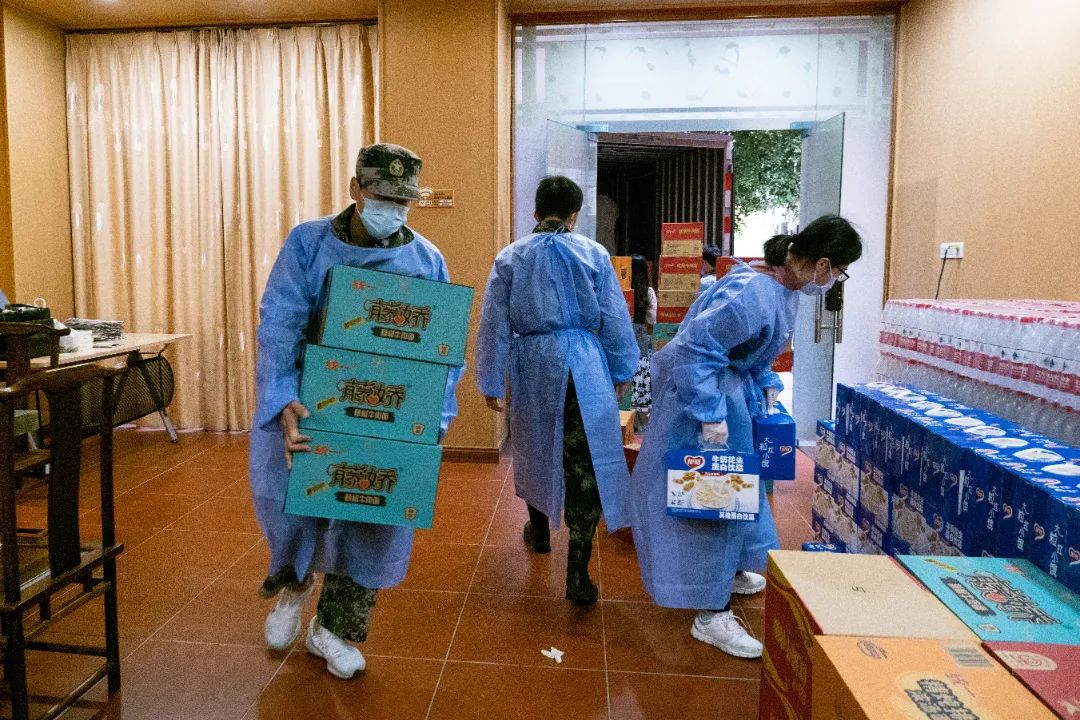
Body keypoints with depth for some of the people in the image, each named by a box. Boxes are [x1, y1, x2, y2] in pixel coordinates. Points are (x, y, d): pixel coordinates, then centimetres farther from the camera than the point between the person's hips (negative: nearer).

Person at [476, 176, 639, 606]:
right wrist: (621, 372, 13)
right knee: (585, 464, 1)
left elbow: (494, 324, 2)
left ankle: (539, 531, 45)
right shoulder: (594, 254, -1)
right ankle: (578, 572, 0)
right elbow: (615, 319, 1)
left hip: (532, 366, 2)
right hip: (584, 367, -2)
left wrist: (491, 381, 9)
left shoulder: (510, 257, 2)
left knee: (534, 451, 23)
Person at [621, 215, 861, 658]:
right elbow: (695, 348, -32)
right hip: (705, 390, -11)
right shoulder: (751, 295, -31)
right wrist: (710, 415, -31)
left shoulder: (783, 285, 0)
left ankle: (730, 571, 45)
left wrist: (767, 383, 12)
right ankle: (711, 614, 6)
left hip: (735, 389, 11)